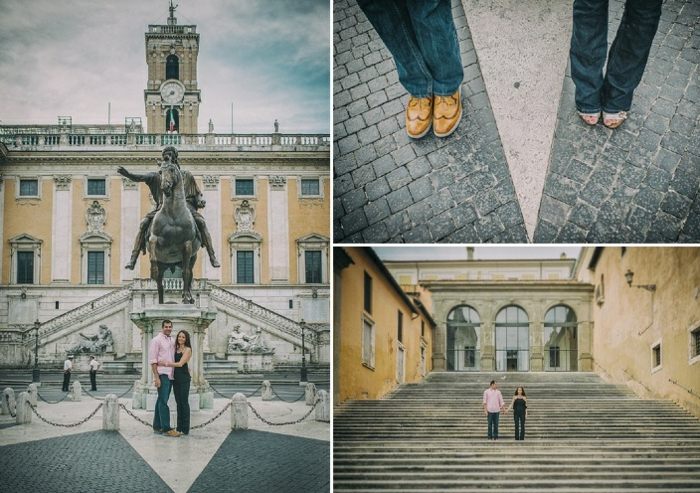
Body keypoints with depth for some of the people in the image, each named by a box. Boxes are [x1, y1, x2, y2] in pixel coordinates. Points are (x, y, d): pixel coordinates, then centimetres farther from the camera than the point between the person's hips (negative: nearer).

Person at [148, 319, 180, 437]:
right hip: (162, 374, -7)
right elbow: (152, 360, -9)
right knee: (163, 401, -9)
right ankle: (166, 428, -12)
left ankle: (157, 426, 16)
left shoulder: (172, 341, 17)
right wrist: (156, 377, -15)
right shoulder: (156, 340, -5)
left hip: (170, 375, 7)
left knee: (161, 401, 11)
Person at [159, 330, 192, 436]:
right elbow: (173, 362, 14)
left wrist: (165, 363, -16)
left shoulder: (187, 350, -5)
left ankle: (185, 429, -3)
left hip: (184, 378, -6)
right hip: (175, 377, 6)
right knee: (178, 402, 8)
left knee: (184, 402, -5)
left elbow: (180, 363, -15)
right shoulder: (176, 349, 14)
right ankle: (179, 427, 13)